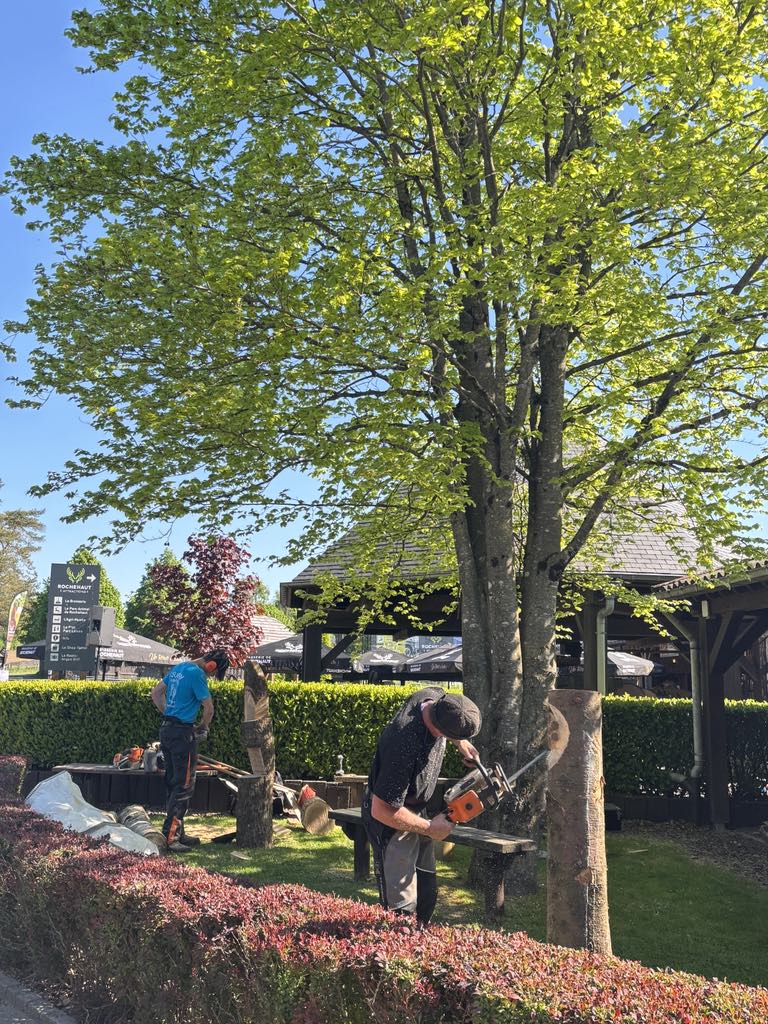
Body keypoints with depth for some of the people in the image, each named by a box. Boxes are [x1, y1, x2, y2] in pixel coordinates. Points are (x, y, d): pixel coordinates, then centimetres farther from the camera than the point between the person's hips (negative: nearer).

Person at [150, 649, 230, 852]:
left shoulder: (178, 668, 13)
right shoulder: (197, 674, -15)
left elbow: (156, 693, 21)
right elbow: (208, 708, -15)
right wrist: (203, 727, 3)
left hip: (166, 729, 9)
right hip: (183, 733, -9)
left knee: (173, 783, 14)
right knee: (184, 786, -3)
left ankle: (178, 833, 23)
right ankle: (170, 836, -4)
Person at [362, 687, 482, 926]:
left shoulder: (436, 696, -17)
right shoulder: (406, 747, -40)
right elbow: (382, 810, -32)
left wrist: (462, 744, 3)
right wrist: (429, 828, -21)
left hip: (418, 810, 9)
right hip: (392, 821, -9)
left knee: (427, 896, 21)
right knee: (402, 908, -6)